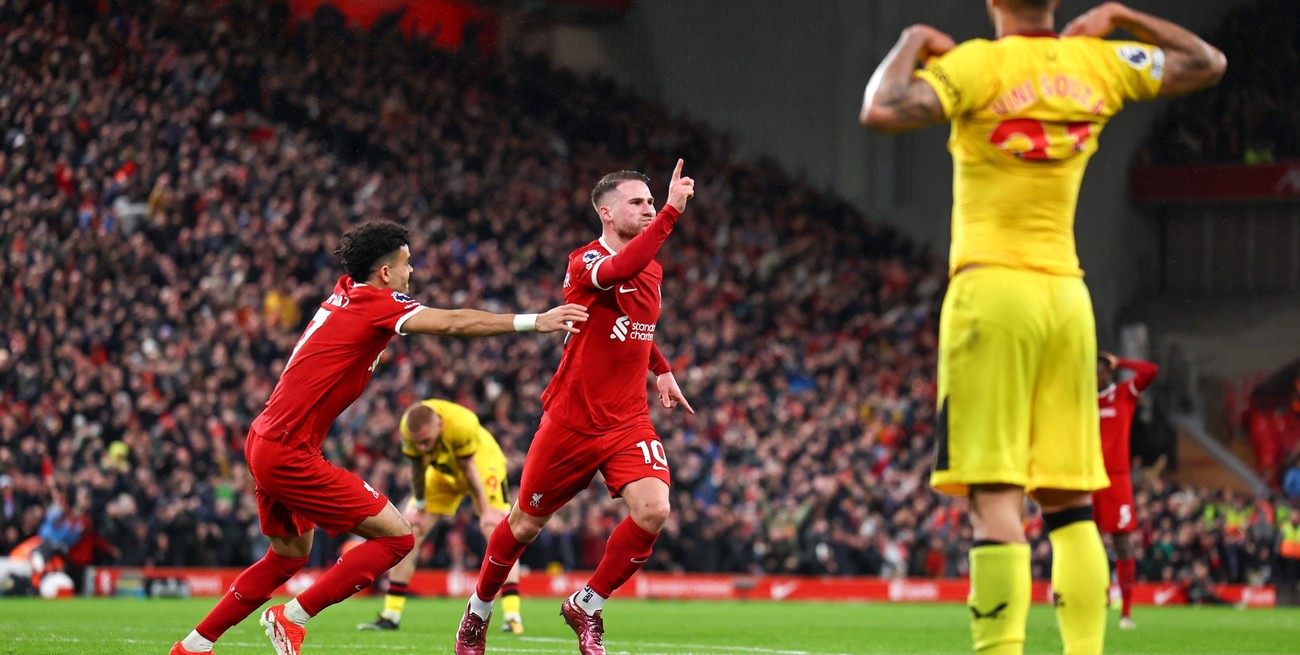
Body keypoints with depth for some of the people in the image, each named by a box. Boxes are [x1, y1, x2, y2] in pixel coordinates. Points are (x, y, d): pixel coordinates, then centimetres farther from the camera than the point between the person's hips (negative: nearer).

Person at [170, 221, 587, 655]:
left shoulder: (345, 295, 13)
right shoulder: (376, 305, -12)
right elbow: (453, 324, -25)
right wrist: (533, 322, -27)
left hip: (264, 442, 10)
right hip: (289, 452, -10)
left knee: (291, 553, 27)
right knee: (396, 537, -8)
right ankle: (291, 619, -7)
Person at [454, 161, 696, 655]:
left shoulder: (651, 270, 9)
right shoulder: (587, 261, -14)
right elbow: (618, 271, -40)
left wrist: (661, 370, 20)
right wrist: (671, 212, -43)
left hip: (628, 420, 5)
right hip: (572, 422, -5)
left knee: (653, 511, -18)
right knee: (527, 522, 8)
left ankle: (586, 605, 2)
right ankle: (478, 611, 34)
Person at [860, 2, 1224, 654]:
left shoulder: (978, 65, -8)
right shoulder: (1099, 64, 8)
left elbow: (881, 110, -21)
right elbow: (1209, 62, 23)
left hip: (991, 288, -5)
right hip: (1067, 296, 5)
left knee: (993, 496, -10)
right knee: (1070, 502, 10)